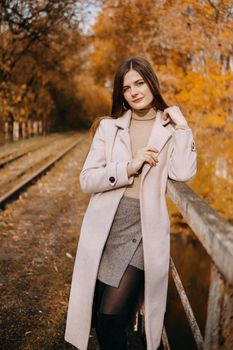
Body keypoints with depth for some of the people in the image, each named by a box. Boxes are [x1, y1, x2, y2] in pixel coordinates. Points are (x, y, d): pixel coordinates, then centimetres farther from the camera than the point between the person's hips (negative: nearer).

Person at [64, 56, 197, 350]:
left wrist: (182, 125, -9)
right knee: (95, 316, 11)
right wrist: (129, 167, -13)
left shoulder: (170, 129, 4)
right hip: (105, 226, 3)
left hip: (143, 228, -2)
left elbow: (183, 173, -14)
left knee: (111, 318, -8)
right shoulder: (109, 127, 6)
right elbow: (86, 180, -3)